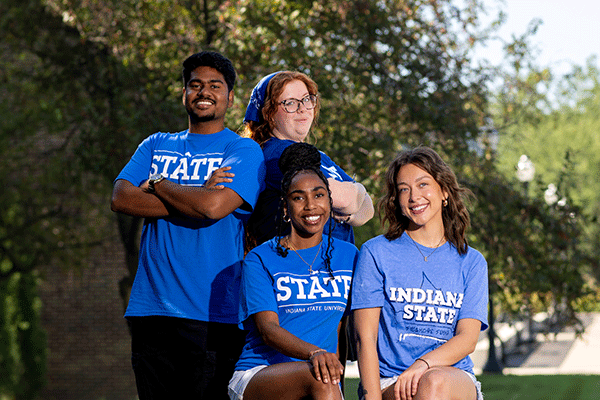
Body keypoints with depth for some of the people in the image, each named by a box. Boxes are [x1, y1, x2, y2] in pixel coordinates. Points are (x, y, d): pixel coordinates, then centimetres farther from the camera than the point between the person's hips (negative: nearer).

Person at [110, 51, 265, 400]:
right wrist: (192, 200, -7)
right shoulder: (157, 146, 18)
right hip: (151, 309, 4)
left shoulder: (244, 151, 4)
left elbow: (214, 206, -15)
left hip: (213, 314, -4)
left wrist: (157, 184, 1)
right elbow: (121, 198, 1)